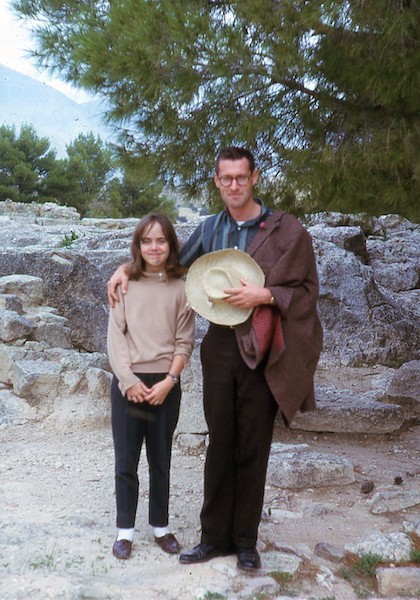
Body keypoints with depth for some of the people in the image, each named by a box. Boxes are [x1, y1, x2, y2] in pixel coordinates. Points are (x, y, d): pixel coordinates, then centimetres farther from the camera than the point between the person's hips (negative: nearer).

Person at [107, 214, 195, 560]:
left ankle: (161, 526, 24)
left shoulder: (181, 287, 1)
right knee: (126, 461, 4)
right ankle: (125, 529, 17)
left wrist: (168, 381, -10)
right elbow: (115, 337, -2)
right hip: (128, 383, 0)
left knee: (161, 460, 11)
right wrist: (129, 381, -10)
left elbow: (185, 341, 0)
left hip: (166, 384, 0)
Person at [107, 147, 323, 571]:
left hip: (261, 351, -3)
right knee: (219, 444, 9)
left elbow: (306, 290, -3)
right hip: (220, 347, 3)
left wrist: (264, 295, -18)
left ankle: (245, 541, 20)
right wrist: (127, 268, 12)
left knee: (253, 447, 6)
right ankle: (214, 536, 21)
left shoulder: (286, 229, -3)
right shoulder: (209, 229, 10)